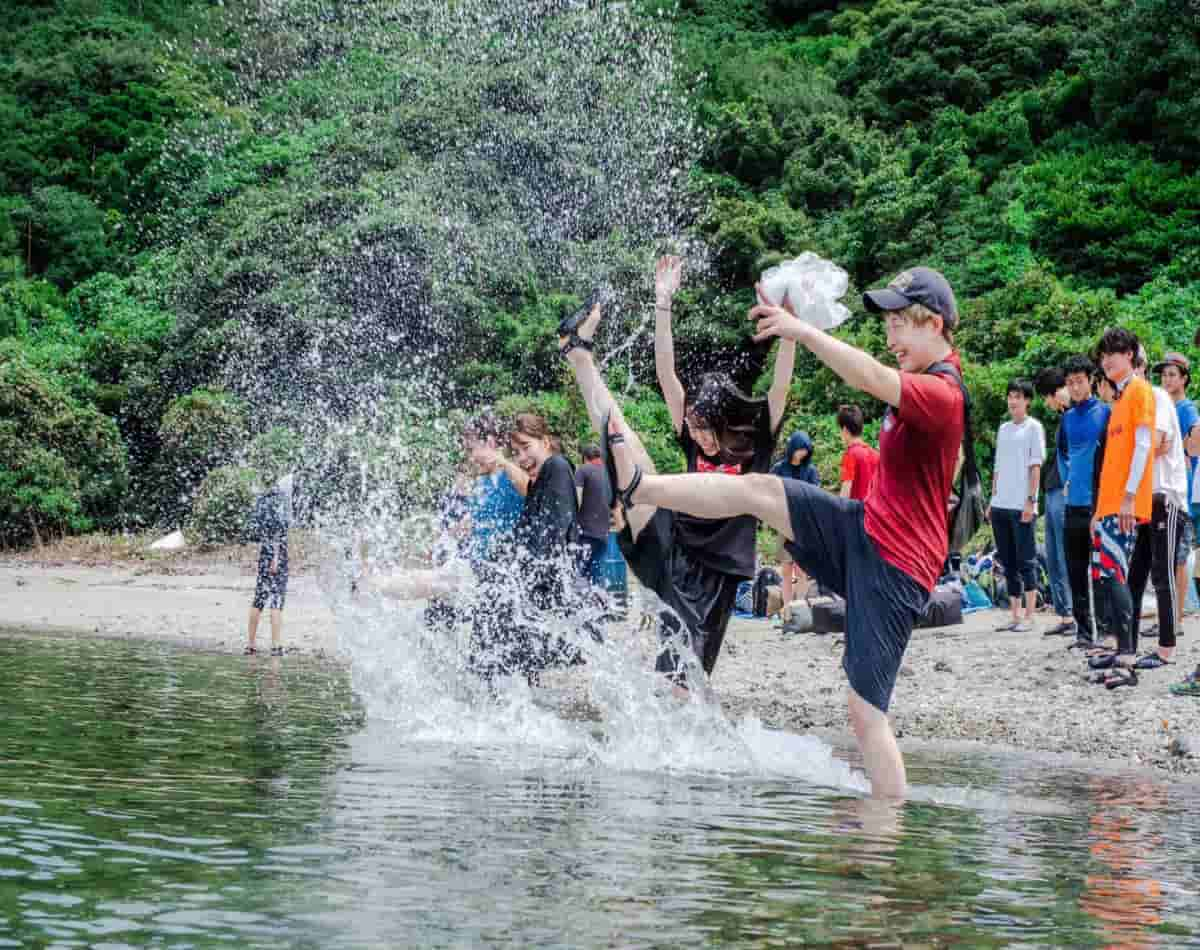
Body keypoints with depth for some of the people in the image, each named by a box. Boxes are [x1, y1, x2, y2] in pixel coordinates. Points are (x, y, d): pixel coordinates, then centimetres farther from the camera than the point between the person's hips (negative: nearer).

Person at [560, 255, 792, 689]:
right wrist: (663, 305, -2)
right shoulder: (695, 443, 8)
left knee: (680, 685, -8)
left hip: (713, 573, -3)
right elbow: (666, 374, 4)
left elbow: (781, 386, -15)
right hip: (669, 552, 3)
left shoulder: (756, 447, -1)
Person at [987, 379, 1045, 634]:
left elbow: (1035, 466, -6)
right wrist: (992, 500, 15)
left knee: (1026, 561, -5)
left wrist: (1031, 500, -13)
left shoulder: (1033, 427, 0)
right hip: (1000, 506, 7)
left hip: (1021, 505, -7)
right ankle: (1015, 616, 12)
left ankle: (1029, 617, -4)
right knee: (1008, 562, 8)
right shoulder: (1003, 429, 18)